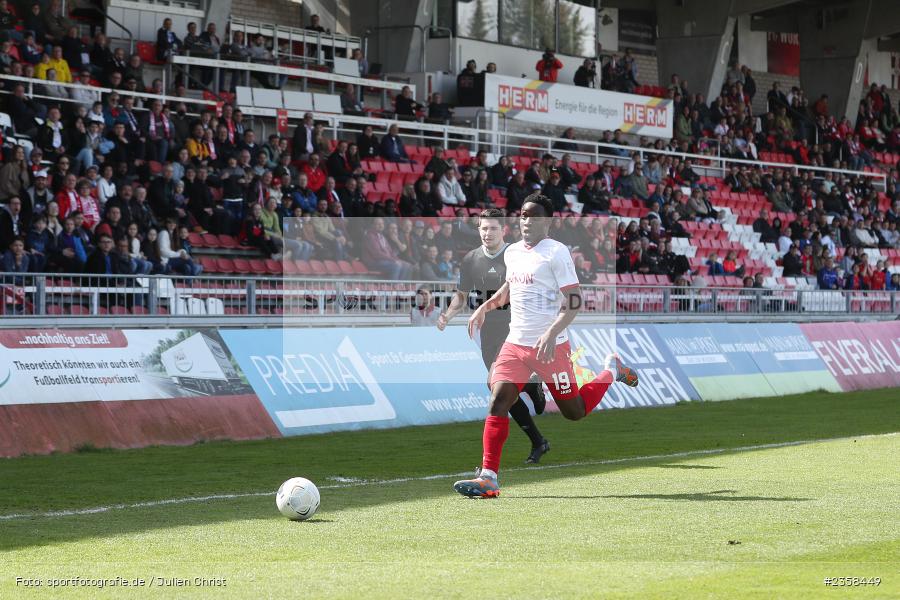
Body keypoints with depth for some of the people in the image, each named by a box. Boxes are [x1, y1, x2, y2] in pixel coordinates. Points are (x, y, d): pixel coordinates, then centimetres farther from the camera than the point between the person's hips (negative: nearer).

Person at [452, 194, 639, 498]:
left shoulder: (556, 253, -11)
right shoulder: (512, 252, 11)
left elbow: (574, 301, -15)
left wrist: (552, 333, -27)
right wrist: (485, 307, 19)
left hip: (550, 347, -6)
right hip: (515, 344, 6)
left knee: (575, 412, 7)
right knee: (498, 401, -13)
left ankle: (611, 371, 34)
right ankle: (488, 478, -15)